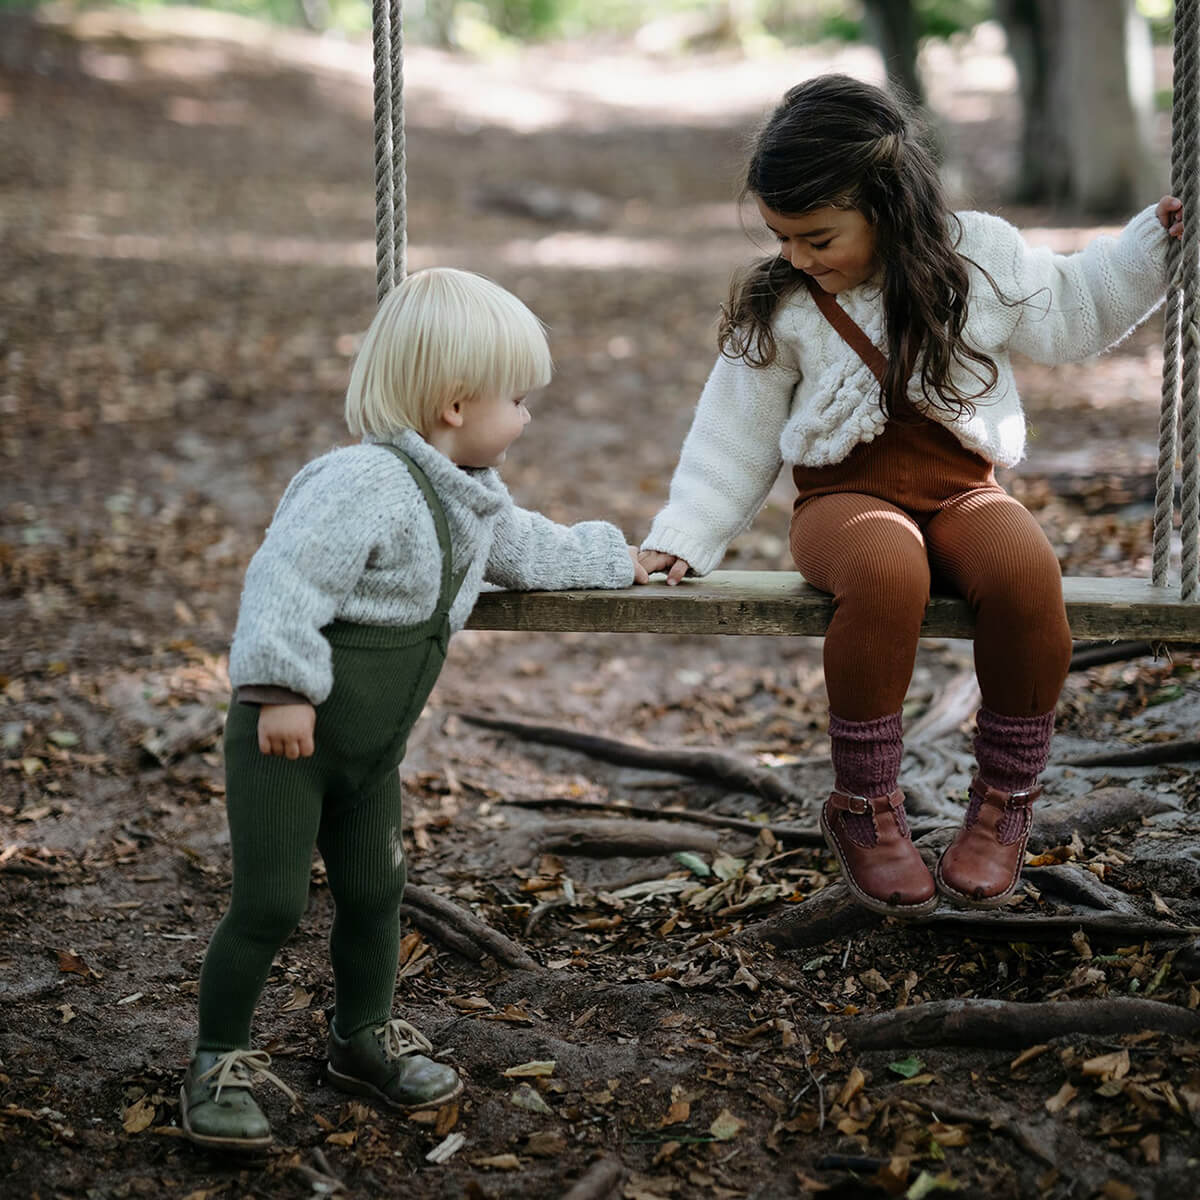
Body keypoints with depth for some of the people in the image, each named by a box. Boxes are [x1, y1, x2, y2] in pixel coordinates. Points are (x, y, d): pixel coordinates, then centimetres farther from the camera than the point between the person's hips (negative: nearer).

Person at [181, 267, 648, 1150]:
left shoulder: (474, 496, 9)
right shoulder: (369, 482, -24)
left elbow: (525, 549, 30)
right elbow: (287, 575, -30)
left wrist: (613, 558, 36)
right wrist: (281, 690, -31)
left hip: (372, 747, 9)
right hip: (287, 737, -9)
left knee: (374, 893, 16)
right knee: (270, 904, -5)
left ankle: (364, 1039, 35)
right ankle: (219, 1065, 9)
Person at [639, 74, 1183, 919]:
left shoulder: (980, 255, 2)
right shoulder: (779, 309, 1)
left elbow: (1073, 312, 19)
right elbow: (738, 436, 8)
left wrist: (1154, 242, 11)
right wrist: (683, 539, 2)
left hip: (963, 490, 2)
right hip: (847, 496, -1)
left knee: (1026, 570, -35)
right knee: (886, 571, -40)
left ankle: (1005, 801, -12)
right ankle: (865, 810, -20)